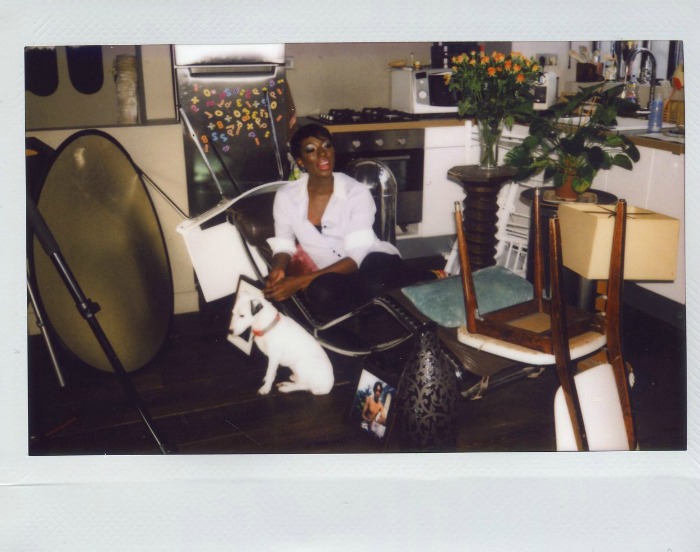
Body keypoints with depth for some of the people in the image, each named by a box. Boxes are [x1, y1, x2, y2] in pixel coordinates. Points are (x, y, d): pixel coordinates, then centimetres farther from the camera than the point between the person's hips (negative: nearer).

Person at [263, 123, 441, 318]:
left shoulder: (357, 192, -10)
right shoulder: (286, 196, 0)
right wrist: (278, 269, -19)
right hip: (331, 276, 3)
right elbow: (283, 245, 8)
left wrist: (301, 281, -28)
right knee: (321, 292, -37)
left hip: (376, 265, -3)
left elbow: (356, 257, -18)